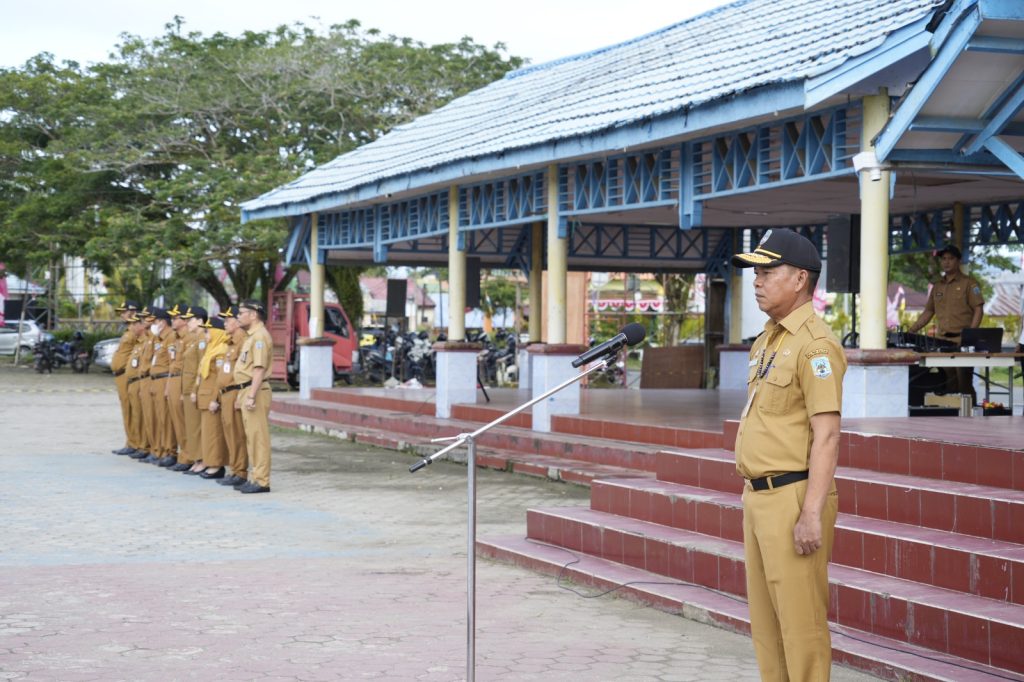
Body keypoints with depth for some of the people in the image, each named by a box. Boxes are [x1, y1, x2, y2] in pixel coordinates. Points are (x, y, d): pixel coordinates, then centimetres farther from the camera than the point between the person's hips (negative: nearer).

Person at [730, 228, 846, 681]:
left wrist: (812, 514, -24)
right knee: (765, 620, 15)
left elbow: (826, 435, -19)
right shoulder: (765, 342, 16)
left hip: (794, 499, -10)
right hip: (759, 496, 10)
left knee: (800, 620, -5)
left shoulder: (815, 345, -14)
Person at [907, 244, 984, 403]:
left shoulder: (968, 283, 2)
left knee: (964, 383, -8)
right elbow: (928, 312, 21)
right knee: (948, 385, 4)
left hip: (962, 342, -5)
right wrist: (910, 331, 10)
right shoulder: (937, 286, 19)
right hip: (942, 341, 5)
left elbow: (978, 310, -4)